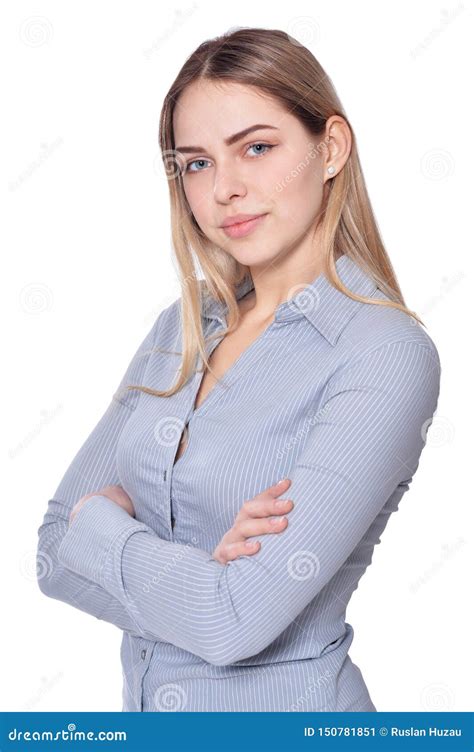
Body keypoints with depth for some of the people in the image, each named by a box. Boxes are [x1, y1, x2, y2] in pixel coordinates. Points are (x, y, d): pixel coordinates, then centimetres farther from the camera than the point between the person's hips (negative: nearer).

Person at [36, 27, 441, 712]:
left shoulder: (389, 355, -20)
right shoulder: (181, 329, -1)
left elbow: (234, 621, -26)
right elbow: (53, 553, -4)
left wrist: (97, 520, -11)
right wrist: (198, 571, -20)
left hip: (284, 709, -5)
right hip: (143, 706, 5)